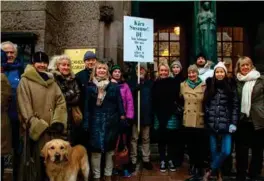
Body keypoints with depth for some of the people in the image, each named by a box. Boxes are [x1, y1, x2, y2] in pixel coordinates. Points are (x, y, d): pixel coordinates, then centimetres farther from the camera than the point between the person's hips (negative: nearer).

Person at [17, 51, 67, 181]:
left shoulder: (52, 82, 13)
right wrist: (40, 127, -13)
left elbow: (61, 102, 6)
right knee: (37, 163, 1)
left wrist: (57, 122, -8)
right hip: (35, 131, -4)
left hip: (52, 131, 4)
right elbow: (25, 109, -8)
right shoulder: (25, 81, -2)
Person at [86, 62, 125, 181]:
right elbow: (87, 105, 2)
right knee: (96, 150, 1)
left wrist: (122, 116, -4)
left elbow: (119, 103, 3)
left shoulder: (114, 86, 4)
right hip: (95, 122, -1)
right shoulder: (90, 86, 4)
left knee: (110, 149, 11)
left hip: (111, 121, 1)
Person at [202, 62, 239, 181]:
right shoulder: (210, 86, 6)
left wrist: (233, 123, -5)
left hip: (226, 124, -1)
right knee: (214, 151, 6)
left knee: (226, 151, -7)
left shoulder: (231, 87, 3)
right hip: (212, 124, 1)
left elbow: (235, 106, 2)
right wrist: (207, 120, 1)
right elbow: (205, 104, 7)